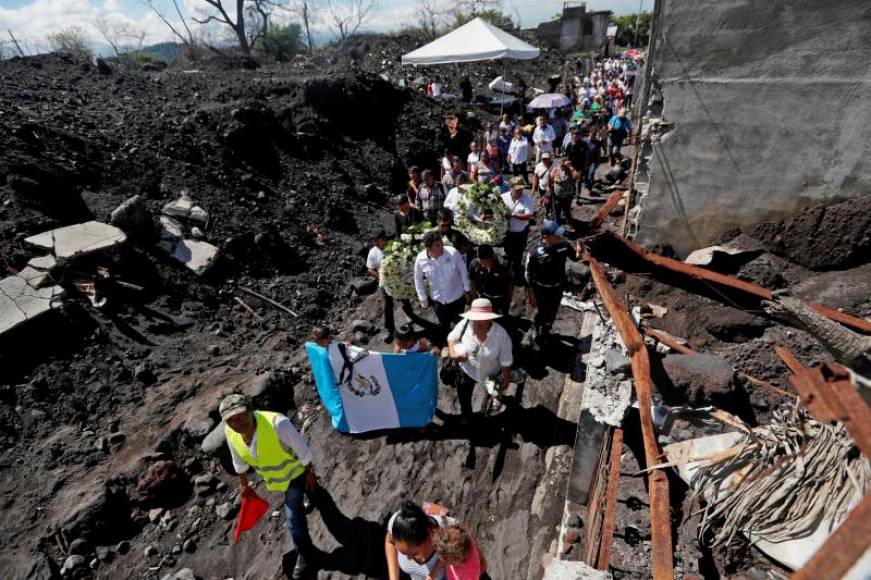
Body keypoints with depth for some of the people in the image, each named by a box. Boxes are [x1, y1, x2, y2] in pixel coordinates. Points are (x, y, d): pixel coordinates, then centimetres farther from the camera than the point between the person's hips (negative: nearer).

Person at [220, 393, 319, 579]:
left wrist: (310, 473, -16)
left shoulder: (277, 423, -44)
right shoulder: (230, 432, -24)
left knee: (293, 516, -4)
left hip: (293, 471, -6)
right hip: (272, 476, 6)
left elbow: (302, 449, -29)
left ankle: (304, 554, 23)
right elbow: (239, 462, -2)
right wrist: (243, 484, 10)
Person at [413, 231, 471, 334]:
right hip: (437, 299, 1)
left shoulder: (453, 253, -25)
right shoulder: (421, 259, -20)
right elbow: (418, 279, -3)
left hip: (457, 296, -1)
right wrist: (423, 298, 2)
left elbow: (463, 271, -9)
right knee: (444, 325, 21)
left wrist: (467, 290, -2)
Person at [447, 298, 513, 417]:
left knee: (495, 390, 34)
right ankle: (466, 417, 57)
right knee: (464, 397, 23)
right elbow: (452, 338, -8)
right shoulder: (464, 325, -30)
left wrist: (506, 379, -9)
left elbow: (506, 361, -20)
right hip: (467, 370, 1)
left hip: (491, 372, -1)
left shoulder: (501, 335, -35)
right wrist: (452, 353, -25)